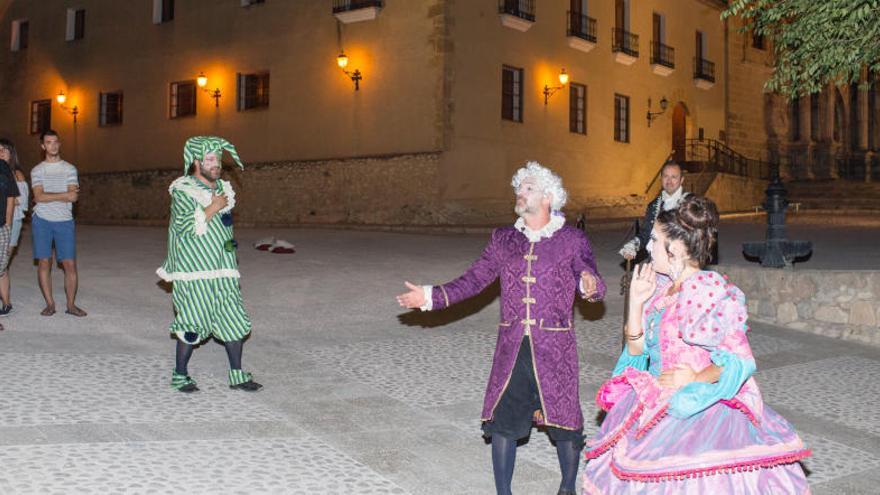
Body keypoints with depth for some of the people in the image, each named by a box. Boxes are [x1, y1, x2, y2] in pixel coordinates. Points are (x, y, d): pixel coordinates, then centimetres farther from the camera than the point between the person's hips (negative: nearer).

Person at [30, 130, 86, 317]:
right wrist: (64, 195, -13)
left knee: (70, 264, -3)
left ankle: (71, 304, 5)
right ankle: (49, 303, 9)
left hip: (64, 221, 0)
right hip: (42, 220, 0)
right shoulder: (37, 170, 6)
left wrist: (47, 197, -9)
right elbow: (39, 197, -9)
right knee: (44, 262, 1)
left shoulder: (69, 169, 8)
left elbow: (73, 197, -6)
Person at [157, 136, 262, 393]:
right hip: (193, 273, -6)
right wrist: (212, 209, -17)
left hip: (223, 271, 7)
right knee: (191, 325, -3)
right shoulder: (183, 190, -8)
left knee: (234, 322, 3)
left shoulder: (222, 188, 14)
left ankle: (237, 375, 11)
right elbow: (185, 227, -19)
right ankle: (179, 375, 13)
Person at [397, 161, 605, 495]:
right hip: (511, 347, 3)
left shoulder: (572, 240, 0)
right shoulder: (503, 239, 11)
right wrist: (431, 297, 1)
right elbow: (474, 280, 10)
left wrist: (590, 285, -34)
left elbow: (595, 284, -10)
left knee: (565, 423, 5)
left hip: (554, 349, -3)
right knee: (501, 422, 4)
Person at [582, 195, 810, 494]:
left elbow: (742, 361, -14)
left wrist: (697, 378, -24)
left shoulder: (715, 293, -14)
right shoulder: (659, 288, 8)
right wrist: (636, 301, 0)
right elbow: (636, 349, 9)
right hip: (657, 410, 7)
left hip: (704, 412, -7)